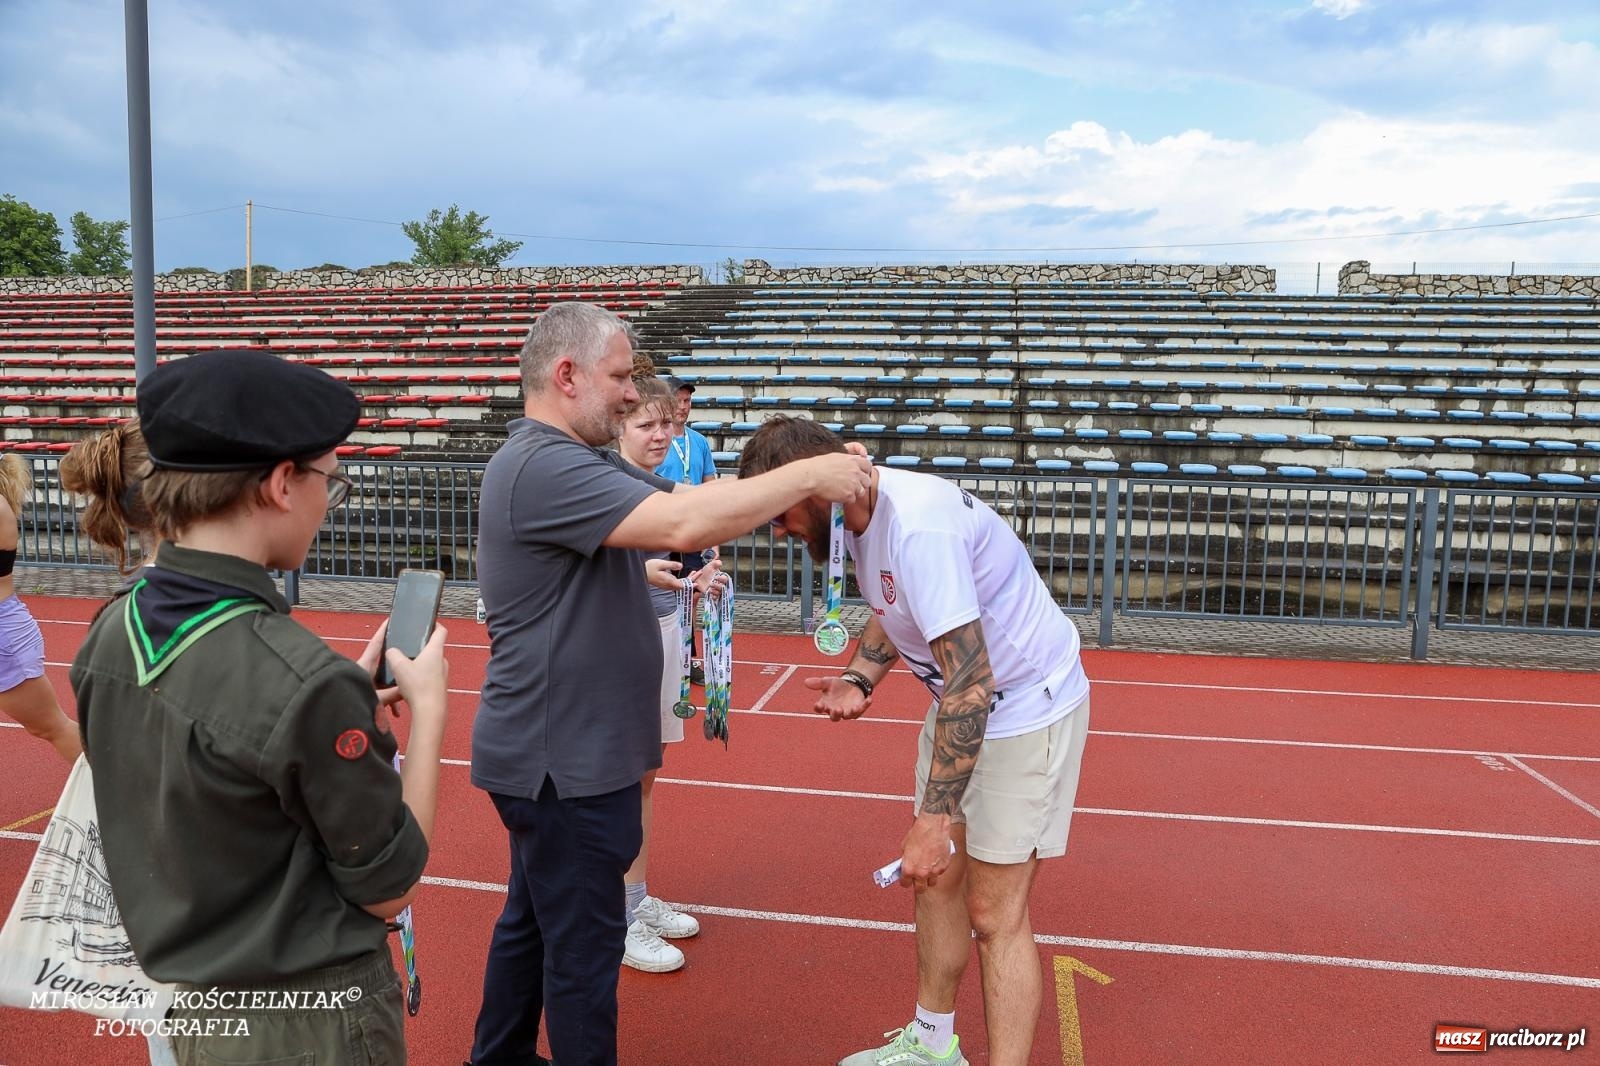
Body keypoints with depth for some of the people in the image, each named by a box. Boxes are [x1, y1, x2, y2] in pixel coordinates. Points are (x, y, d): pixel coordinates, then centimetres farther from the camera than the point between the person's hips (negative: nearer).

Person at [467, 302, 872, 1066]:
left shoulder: (581, 462, 10)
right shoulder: (543, 467, -24)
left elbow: (685, 498, 6)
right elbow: (682, 524, -34)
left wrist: (804, 480, -6)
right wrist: (806, 478, -24)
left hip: (560, 750, 10)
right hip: (563, 759, -10)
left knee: (533, 920, 23)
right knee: (583, 943, 5)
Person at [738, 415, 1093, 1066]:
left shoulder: (917, 526, -32)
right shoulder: (859, 516, -3)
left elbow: (972, 683, -35)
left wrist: (935, 819, -33)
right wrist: (859, 678, -2)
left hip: (1028, 707, -9)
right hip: (963, 706, 9)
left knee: (994, 912, -5)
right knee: (935, 880, 16)